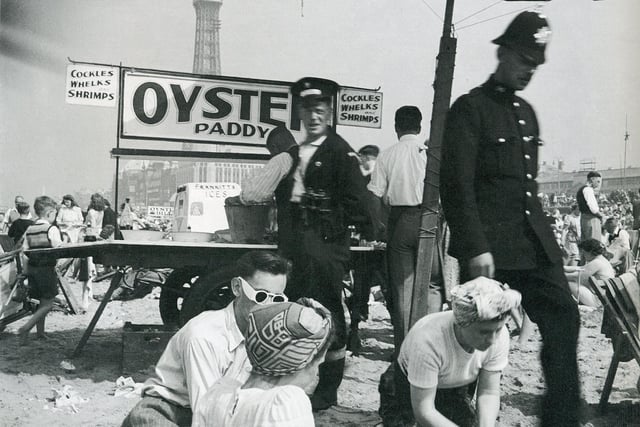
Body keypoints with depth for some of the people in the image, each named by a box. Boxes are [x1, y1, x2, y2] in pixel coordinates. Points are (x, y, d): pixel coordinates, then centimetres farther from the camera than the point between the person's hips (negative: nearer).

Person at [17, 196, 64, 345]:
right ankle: (25, 329, -13)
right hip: (46, 269, -7)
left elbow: (24, 251, 5)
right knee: (47, 304, -1)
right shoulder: (51, 229, -12)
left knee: (41, 302, 18)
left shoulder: (29, 229, 7)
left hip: (31, 268, 7)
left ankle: (40, 332, 23)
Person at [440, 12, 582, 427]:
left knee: (564, 318, 1)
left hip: (534, 243, 7)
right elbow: (457, 185, -15)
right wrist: (475, 248, -20)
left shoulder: (526, 111, 17)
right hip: (490, 247, -7)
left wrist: (544, 234, 16)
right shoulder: (470, 108, -7)